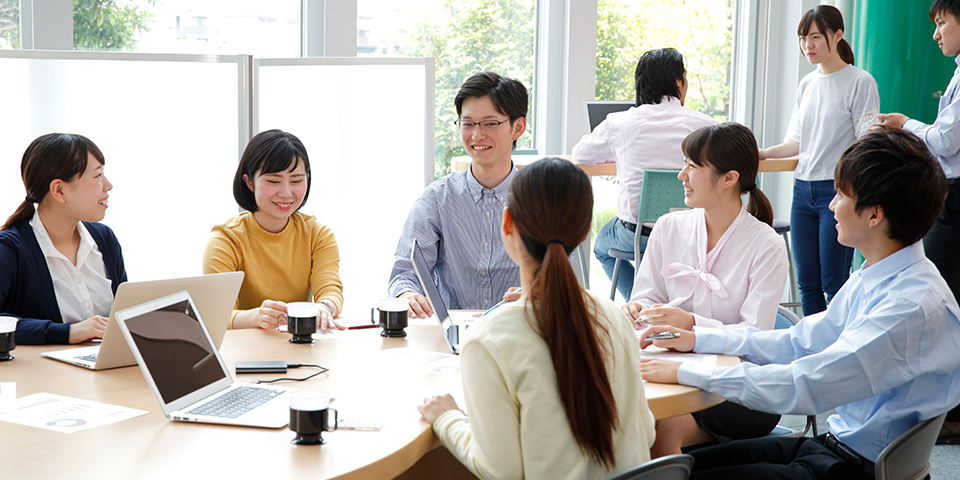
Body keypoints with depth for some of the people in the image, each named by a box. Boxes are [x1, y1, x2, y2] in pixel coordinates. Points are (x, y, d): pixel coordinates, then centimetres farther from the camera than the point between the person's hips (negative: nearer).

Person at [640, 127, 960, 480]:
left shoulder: (915, 306, -25)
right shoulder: (869, 280, 5)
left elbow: (804, 387, -29)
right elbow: (802, 342, 18)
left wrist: (686, 372, -22)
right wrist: (699, 339, 14)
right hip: (833, 445, 9)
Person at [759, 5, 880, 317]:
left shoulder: (860, 82, -5)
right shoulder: (806, 85, 15)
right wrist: (764, 153, 0)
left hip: (839, 189, -6)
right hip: (803, 190, 6)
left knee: (833, 284, -6)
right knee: (806, 282, 8)